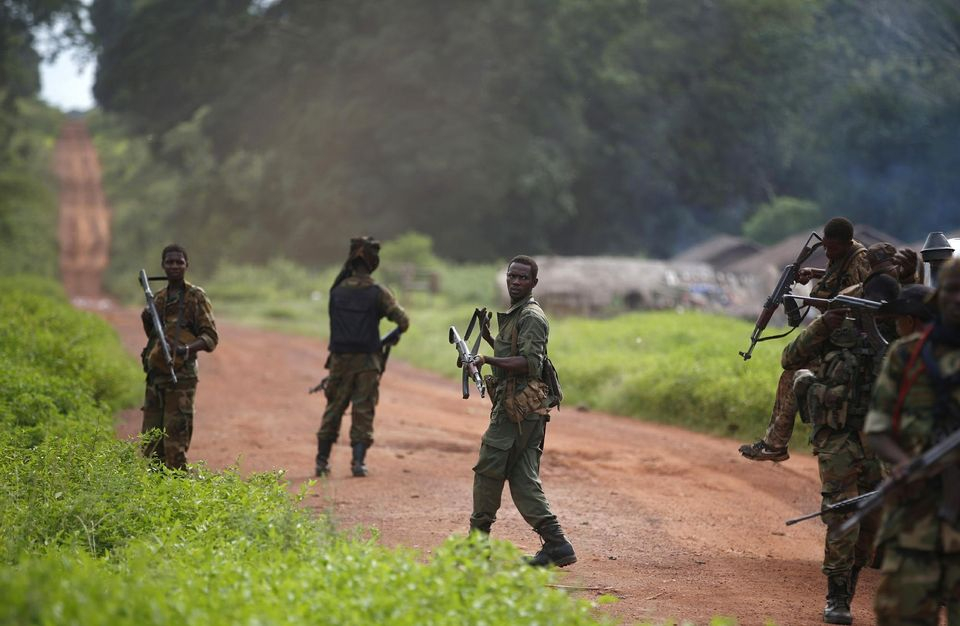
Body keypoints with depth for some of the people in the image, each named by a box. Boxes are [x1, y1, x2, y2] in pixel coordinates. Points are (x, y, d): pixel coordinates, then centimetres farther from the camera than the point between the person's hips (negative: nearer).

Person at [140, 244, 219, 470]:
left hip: (181, 377, -6)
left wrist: (189, 348, -27)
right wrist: (147, 320, 6)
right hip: (155, 376, 6)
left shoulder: (196, 297, -2)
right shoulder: (158, 298, 16)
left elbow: (211, 337, -8)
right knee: (151, 441, 7)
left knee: (175, 439, -10)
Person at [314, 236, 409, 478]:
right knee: (363, 412, 4)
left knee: (333, 408, 13)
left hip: (340, 359, 2)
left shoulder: (336, 291, -1)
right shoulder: (378, 293, -9)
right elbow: (403, 321, -10)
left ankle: (322, 460, 15)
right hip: (367, 360, -2)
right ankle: (358, 461, 0)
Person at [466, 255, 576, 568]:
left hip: (519, 409, -10)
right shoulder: (514, 314, 21)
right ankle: (556, 545, 1)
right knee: (523, 480, 5)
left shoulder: (531, 317, -11)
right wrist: (490, 339, 20)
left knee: (488, 471, -2)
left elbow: (529, 363, -22)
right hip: (512, 405, 10)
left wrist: (488, 359, -26)